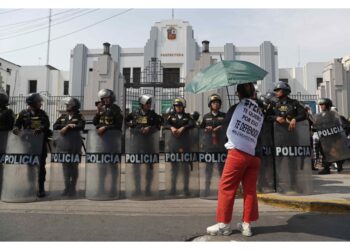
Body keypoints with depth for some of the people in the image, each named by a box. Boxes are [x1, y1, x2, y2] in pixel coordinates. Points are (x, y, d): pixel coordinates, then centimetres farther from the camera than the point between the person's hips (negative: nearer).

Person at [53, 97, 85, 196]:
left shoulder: (79, 116, 0)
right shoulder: (63, 116, 14)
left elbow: (80, 126, -19)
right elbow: (55, 126, 2)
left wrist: (67, 127, -25)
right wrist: (66, 125, -12)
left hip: (75, 144, -4)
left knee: (74, 166, 3)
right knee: (65, 165, 6)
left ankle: (73, 188, 12)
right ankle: (67, 187, 15)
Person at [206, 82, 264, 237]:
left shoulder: (236, 108, 0)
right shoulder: (260, 112, 12)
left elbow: (226, 126, 8)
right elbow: (257, 134, 12)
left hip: (237, 153, -5)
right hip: (253, 155, 5)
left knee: (226, 188, 2)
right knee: (250, 190, 9)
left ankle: (224, 224, 7)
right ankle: (246, 224, 15)